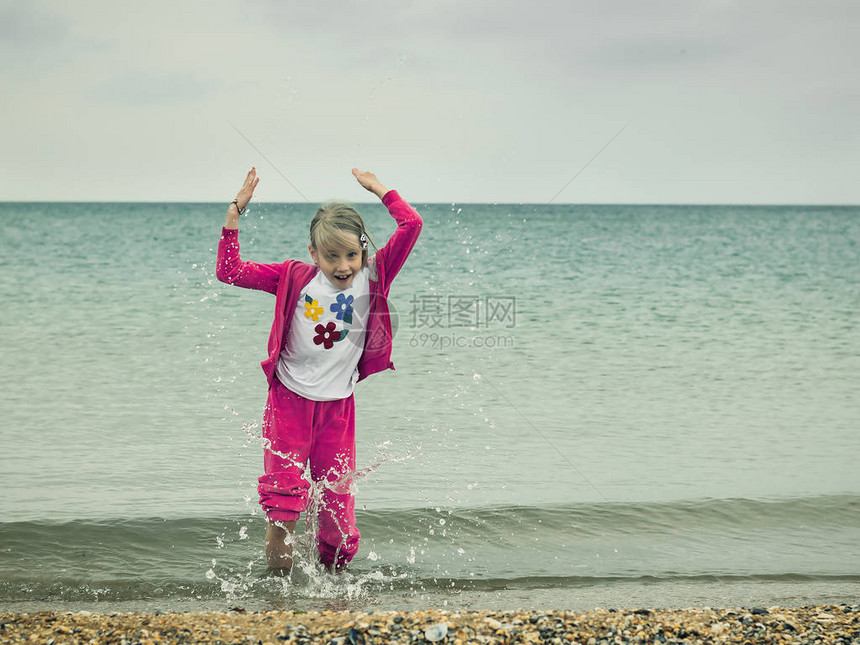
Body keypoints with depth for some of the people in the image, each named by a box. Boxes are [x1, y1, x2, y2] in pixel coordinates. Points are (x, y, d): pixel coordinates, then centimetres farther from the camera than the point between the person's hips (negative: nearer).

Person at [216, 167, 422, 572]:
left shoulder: (373, 277, -4)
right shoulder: (295, 278, -5)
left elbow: (412, 226, -11)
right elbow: (230, 271, -6)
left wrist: (379, 189, -4)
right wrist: (236, 211, -10)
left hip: (337, 402, 1)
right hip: (290, 397, -1)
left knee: (338, 489, 4)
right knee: (284, 481, -9)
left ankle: (333, 567, 23)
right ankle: (278, 560, 6)